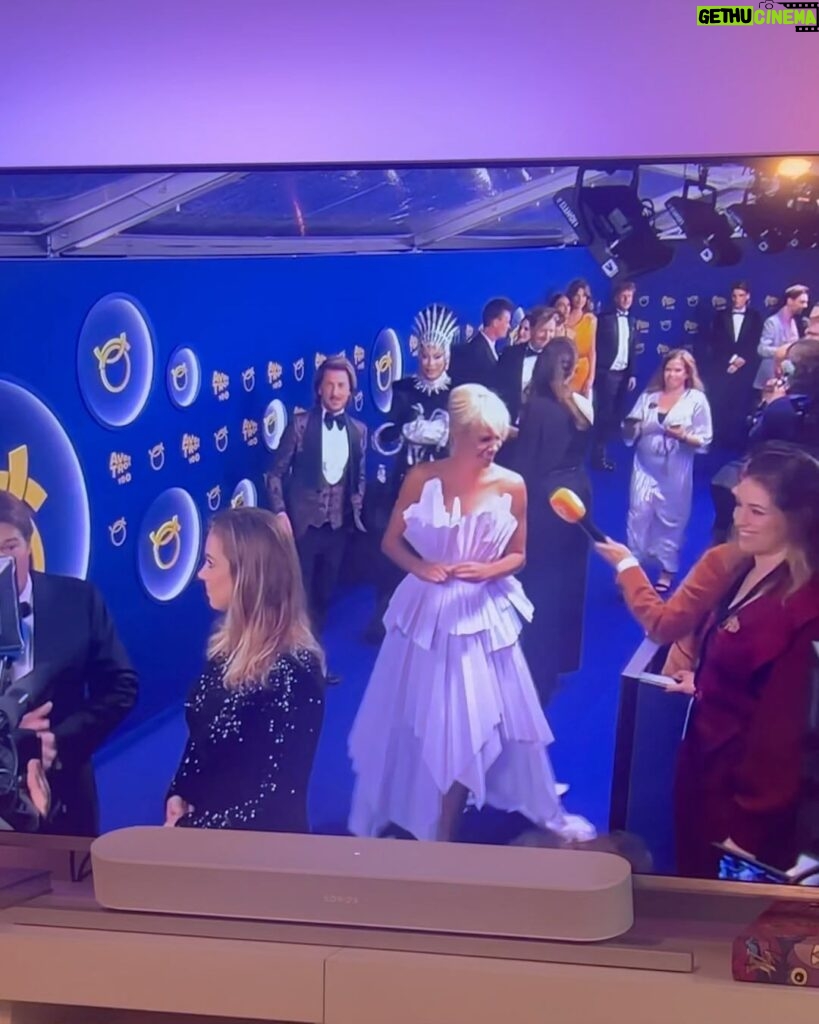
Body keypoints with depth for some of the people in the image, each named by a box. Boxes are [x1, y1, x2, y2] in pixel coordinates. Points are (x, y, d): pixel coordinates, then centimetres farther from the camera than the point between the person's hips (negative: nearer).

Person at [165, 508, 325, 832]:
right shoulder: (229, 644, 0)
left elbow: (281, 793, -22)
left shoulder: (294, 671, -24)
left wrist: (192, 827, -15)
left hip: (256, 841, -7)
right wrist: (177, 797, -4)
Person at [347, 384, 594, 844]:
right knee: (410, 720, 11)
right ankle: (383, 816, 31)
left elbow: (518, 555, 2)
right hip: (426, 610, 0)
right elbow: (392, 542, 1)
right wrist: (419, 567, -18)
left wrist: (488, 570, -18)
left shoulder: (511, 485, -7)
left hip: (483, 614, 0)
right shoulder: (422, 478, -8)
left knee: (473, 722, 7)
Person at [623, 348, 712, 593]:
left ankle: (667, 571, 21)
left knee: (671, 520, 8)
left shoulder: (697, 399, -3)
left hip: (675, 472, -2)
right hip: (645, 467, 2)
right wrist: (630, 427, -15)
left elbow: (704, 441, -6)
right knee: (638, 514, -2)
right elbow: (630, 435, 7)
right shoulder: (649, 396, 5)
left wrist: (684, 436, -23)